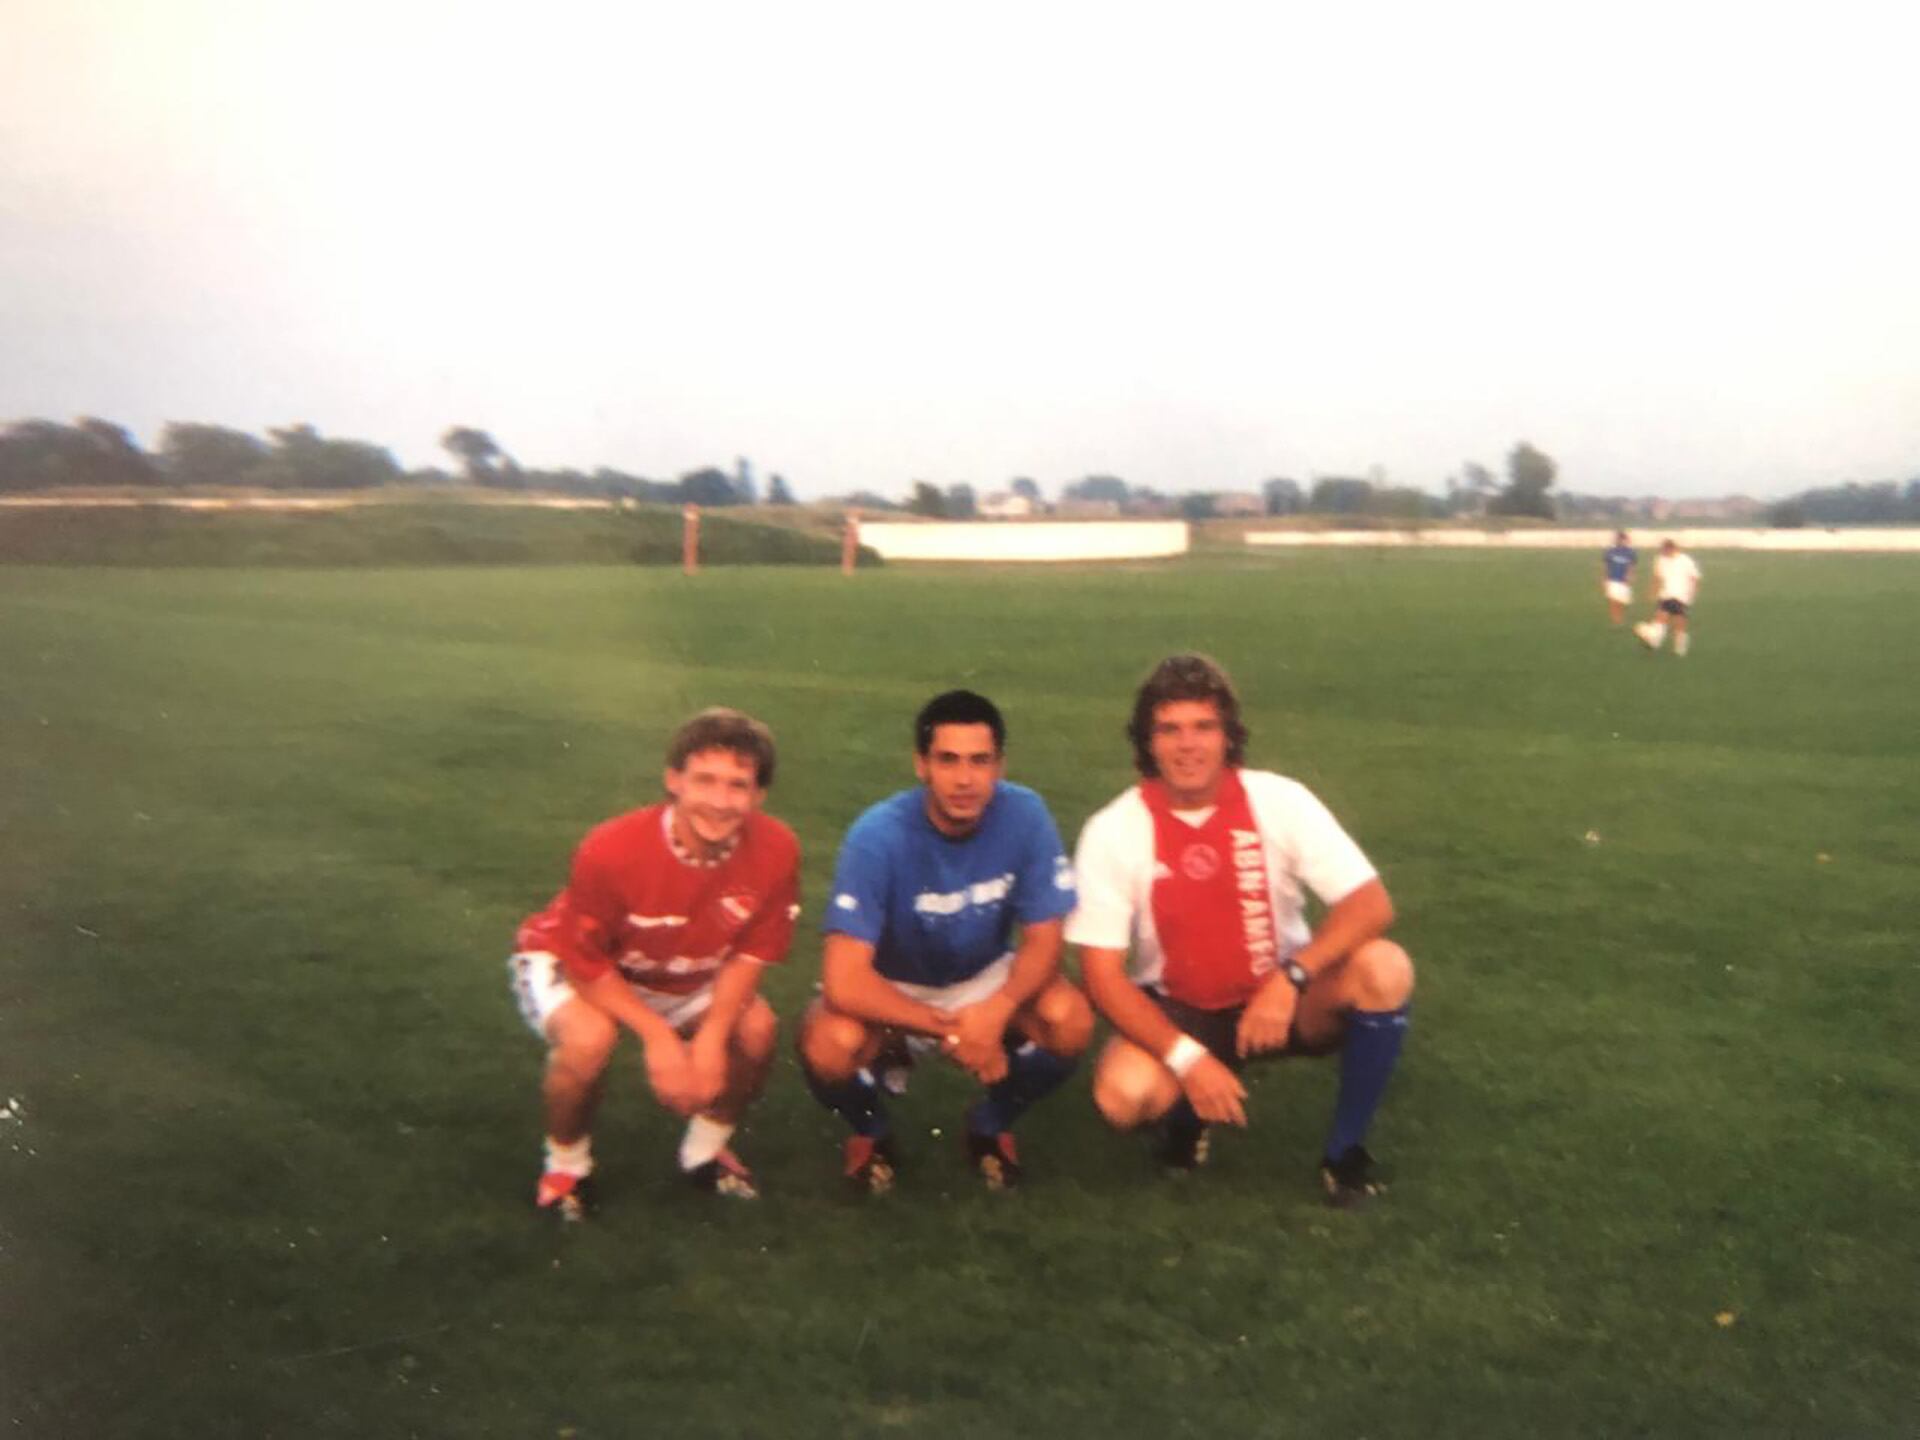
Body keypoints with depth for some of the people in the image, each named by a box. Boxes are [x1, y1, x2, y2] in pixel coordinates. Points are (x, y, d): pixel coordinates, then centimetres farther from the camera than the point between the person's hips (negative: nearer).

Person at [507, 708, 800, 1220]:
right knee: (588, 1038, -33)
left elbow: (749, 955, -14)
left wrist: (710, 1039, -27)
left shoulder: (776, 851, -26)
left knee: (758, 1028, -19)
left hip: (685, 978, 4)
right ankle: (566, 1164, -1)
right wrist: (658, 1036, -31)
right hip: (568, 963, -4)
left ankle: (706, 1151, 11)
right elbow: (584, 963, -23)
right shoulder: (611, 851, -36)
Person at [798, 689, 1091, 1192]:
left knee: (1071, 1020, -27)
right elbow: (844, 982, -33)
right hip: (892, 989, -2)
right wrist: (952, 1030, -31)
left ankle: (993, 1124, 6)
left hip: (985, 979, 2)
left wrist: (997, 1009, -35)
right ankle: (871, 1132, 5)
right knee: (830, 1043, -33)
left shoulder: (1026, 817, -23)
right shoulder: (878, 835, -31)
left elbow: (1043, 940, -16)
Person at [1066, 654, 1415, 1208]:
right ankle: (1190, 1111, 8)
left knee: (1384, 967, -28)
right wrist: (1188, 1058, -26)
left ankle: (1346, 1149, -6)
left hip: (1281, 998, 1)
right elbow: (1102, 975, -15)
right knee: (1123, 1094, -32)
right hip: (1176, 1012, -1)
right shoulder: (1113, 831, -16)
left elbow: (1372, 904, -19)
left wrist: (1291, 977, -34)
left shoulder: (1280, 800, -14)